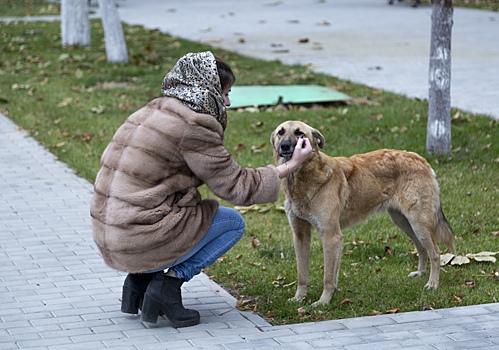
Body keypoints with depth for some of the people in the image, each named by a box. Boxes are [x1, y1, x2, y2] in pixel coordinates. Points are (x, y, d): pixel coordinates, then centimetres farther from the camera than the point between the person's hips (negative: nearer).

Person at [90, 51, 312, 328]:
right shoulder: (192, 126, -13)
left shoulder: (154, 111, 14)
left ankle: (139, 278, 14)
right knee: (234, 222, 10)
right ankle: (170, 282, -3)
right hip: (143, 240, -8)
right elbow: (237, 187, -8)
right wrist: (291, 166, 1)